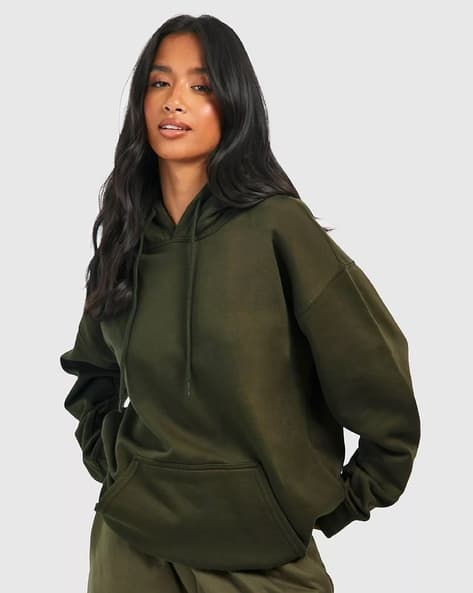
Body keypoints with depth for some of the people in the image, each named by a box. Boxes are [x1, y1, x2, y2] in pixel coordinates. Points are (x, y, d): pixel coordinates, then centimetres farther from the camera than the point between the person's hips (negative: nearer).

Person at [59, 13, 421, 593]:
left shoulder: (278, 226, -14)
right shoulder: (125, 236, 1)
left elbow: (380, 377, -10)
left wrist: (348, 501, -3)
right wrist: (110, 458, 7)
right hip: (133, 536, 4)